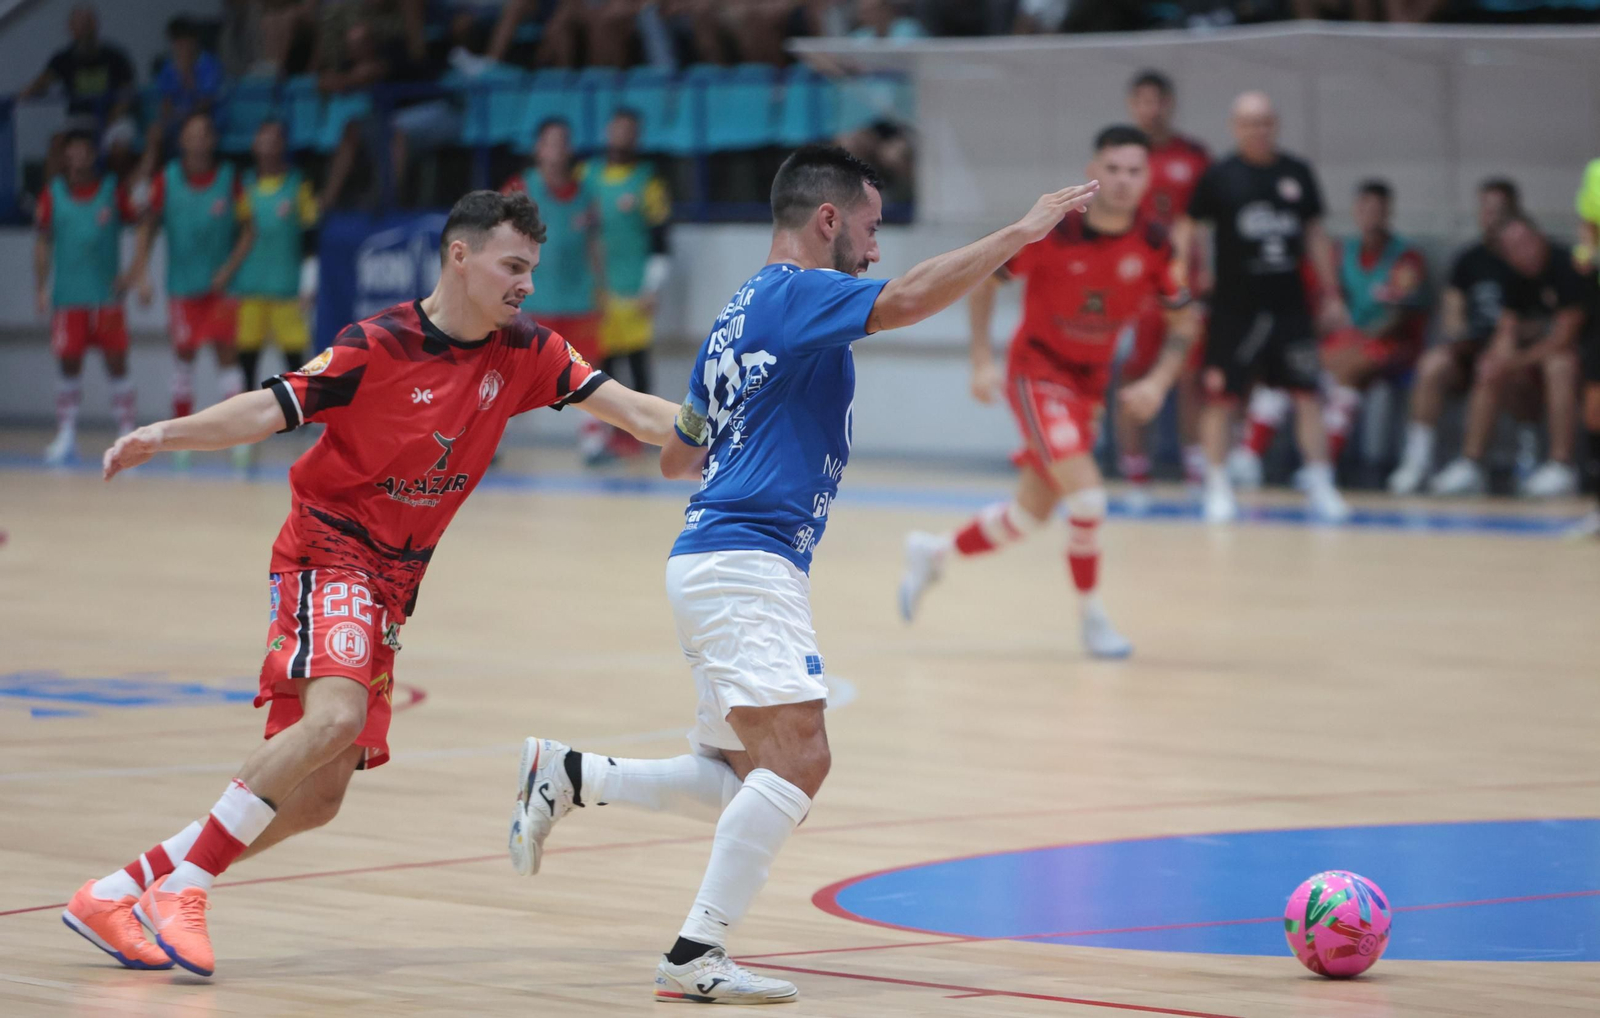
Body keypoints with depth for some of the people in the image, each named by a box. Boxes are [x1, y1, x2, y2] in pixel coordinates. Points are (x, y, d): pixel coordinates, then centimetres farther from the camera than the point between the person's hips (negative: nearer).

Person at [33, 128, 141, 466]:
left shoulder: (114, 190, 2)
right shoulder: (53, 194, 6)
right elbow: (43, 242, 9)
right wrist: (40, 287, 2)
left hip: (106, 295, -1)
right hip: (67, 296, 1)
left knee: (116, 362, -2)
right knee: (69, 364, 2)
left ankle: (127, 435, 3)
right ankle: (66, 436, 7)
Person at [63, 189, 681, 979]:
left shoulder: (523, 353, 1)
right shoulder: (379, 347, -15)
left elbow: (633, 410, 2)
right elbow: (266, 411, -18)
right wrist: (164, 433, -33)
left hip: (393, 580, 7)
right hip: (327, 549, -7)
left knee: (315, 799, 2)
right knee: (336, 714, -33)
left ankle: (118, 894, 10)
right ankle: (184, 886, -25)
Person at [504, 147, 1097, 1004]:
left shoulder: (740, 314, 20)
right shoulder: (796, 293, -7)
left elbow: (677, 456, 29)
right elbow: (908, 300, -25)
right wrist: (1021, 232, -19)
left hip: (715, 560, 10)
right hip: (746, 558, -10)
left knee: (738, 782, 13)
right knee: (797, 757, -18)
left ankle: (569, 774, 14)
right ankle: (697, 955, -20)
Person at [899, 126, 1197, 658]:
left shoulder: (1153, 245, -10)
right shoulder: (1051, 230, -20)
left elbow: (1184, 322, 1)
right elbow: (983, 279, -6)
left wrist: (1158, 382, -14)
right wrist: (982, 360, -12)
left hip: (1090, 383, 5)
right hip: (1037, 370, -5)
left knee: (1033, 512, 11)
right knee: (1086, 492, -20)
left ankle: (934, 552, 34)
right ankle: (1091, 615, -3)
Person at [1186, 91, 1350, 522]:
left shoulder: (1297, 174, 6)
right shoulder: (1220, 176, -3)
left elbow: (1315, 235, 13)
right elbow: (1191, 234, 2)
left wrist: (1331, 296, 11)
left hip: (1289, 304, 2)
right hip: (1234, 306, -2)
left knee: (1307, 394, -1)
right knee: (1220, 395, 1)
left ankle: (1320, 487, 5)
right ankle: (1217, 488, 12)